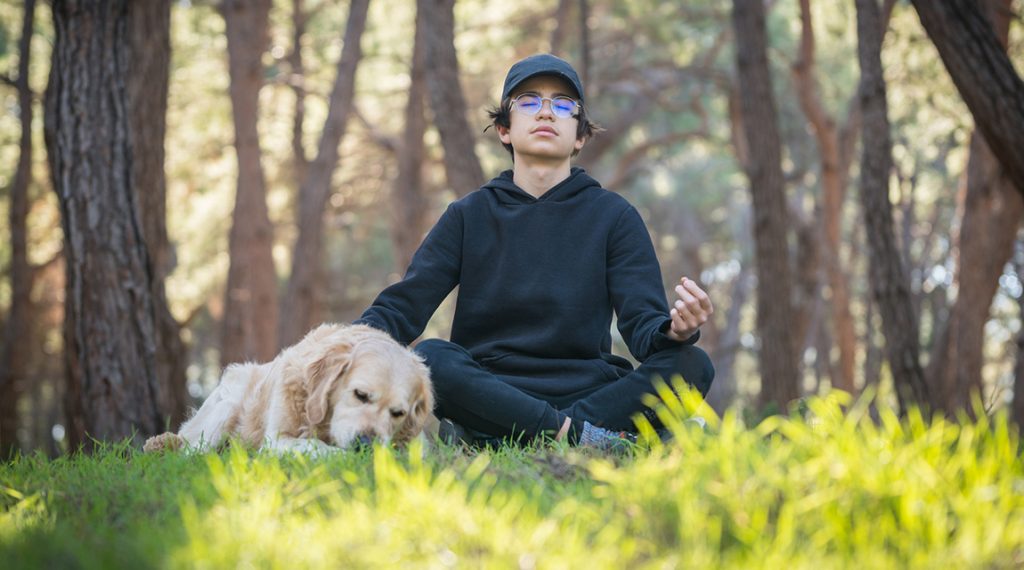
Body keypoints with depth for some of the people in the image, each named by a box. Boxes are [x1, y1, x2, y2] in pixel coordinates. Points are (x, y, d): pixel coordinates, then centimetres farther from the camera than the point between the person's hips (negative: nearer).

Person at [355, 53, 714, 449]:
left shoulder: (613, 216, 9)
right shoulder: (470, 215, 11)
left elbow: (644, 324, -2)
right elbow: (403, 305, 2)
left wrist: (675, 329, -27)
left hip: (587, 391, 1)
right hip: (488, 394, -1)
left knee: (691, 365, -26)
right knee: (429, 357, -31)